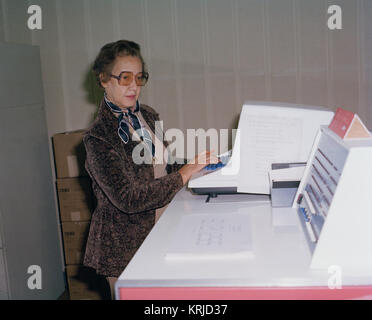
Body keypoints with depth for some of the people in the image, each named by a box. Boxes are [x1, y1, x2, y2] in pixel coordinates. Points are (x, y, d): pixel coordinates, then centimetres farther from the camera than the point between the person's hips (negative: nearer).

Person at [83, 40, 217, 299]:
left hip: (160, 230, 7)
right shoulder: (98, 137, -18)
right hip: (125, 245, -6)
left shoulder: (149, 116, 4)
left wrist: (199, 164, -4)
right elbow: (129, 198, -24)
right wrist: (187, 172, -24)